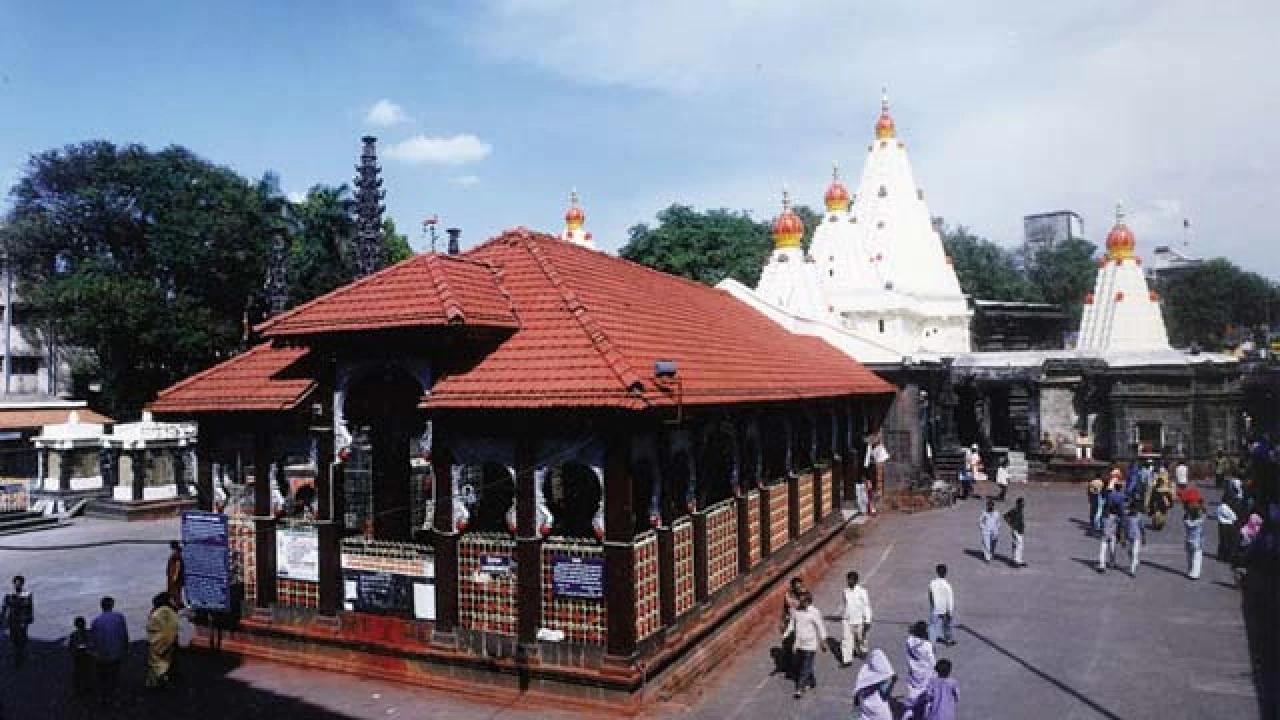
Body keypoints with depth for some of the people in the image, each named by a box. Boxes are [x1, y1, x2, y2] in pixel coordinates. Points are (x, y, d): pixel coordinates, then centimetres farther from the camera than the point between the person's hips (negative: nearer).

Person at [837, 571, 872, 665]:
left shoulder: (862, 592, -13)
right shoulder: (845, 592, -2)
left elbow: (867, 607, -10)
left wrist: (867, 621, -11)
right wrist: (841, 616, 16)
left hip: (859, 620, -2)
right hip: (846, 620, 2)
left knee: (860, 638, 17)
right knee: (846, 639, -4)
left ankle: (862, 651, 45)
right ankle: (847, 660, 2)